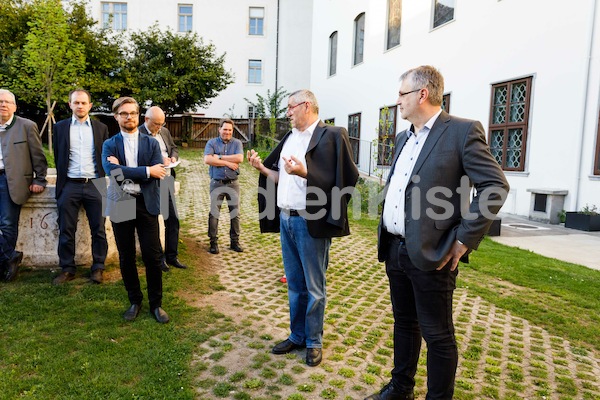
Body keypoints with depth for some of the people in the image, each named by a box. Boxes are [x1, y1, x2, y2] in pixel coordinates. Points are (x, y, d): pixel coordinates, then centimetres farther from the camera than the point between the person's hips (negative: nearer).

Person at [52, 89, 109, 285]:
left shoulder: (101, 128, 8)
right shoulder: (60, 127, 8)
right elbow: (57, 157, 12)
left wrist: (101, 179, 3)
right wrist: (62, 178, 10)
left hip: (94, 185, 0)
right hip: (69, 186, 1)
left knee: (98, 230, 2)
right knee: (66, 231, 3)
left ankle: (98, 268, 13)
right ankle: (67, 269, 15)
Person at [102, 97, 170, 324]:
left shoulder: (151, 143, 8)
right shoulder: (109, 145, 6)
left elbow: (158, 173, -7)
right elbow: (111, 171, -13)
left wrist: (123, 170, -12)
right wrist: (146, 171, -16)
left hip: (146, 205, 0)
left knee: (153, 256, -1)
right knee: (126, 258, 9)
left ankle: (156, 304, 15)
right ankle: (134, 301, 26)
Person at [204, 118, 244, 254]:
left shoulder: (237, 143, 5)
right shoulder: (212, 143, 2)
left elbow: (239, 158, -13)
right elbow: (207, 159, -14)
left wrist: (220, 157, -13)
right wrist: (228, 163, -15)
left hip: (233, 183, 1)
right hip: (217, 183, -1)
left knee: (235, 213, 7)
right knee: (214, 214, 1)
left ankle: (235, 241, 18)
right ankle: (213, 242, 11)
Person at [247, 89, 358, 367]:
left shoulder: (331, 136, -9)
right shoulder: (289, 138, 15)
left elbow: (337, 181, -17)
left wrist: (304, 172, -28)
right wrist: (262, 168, 4)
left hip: (310, 222, -7)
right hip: (285, 220, 7)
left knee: (314, 287, 6)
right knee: (294, 284, 17)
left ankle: (314, 342, 22)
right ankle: (297, 336, 31)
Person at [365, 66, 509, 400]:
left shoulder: (462, 131, -10)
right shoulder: (404, 138, 14)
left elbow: (496, 186, -14)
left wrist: (464, 240, -15)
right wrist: (387, 238, 14)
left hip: (430, 253, -8)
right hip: (394, 248, 8)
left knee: (437, 334, 6)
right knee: (404, 322, 21)